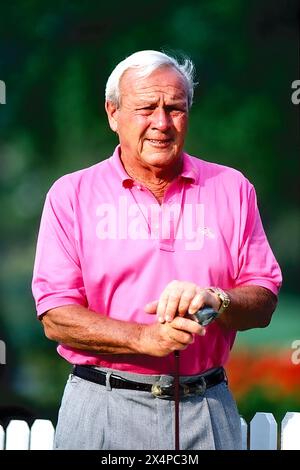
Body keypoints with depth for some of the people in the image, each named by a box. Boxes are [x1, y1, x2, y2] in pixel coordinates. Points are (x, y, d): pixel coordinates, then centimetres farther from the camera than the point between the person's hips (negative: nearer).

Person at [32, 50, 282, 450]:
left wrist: (213, 300, -18)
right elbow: (55, 319, -6)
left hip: (206, 410, 2)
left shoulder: (230, 189, 7)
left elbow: (263, 304, 4)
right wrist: (143, 337, -20)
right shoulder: (72, 194, 1)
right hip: (102, 409, -2)